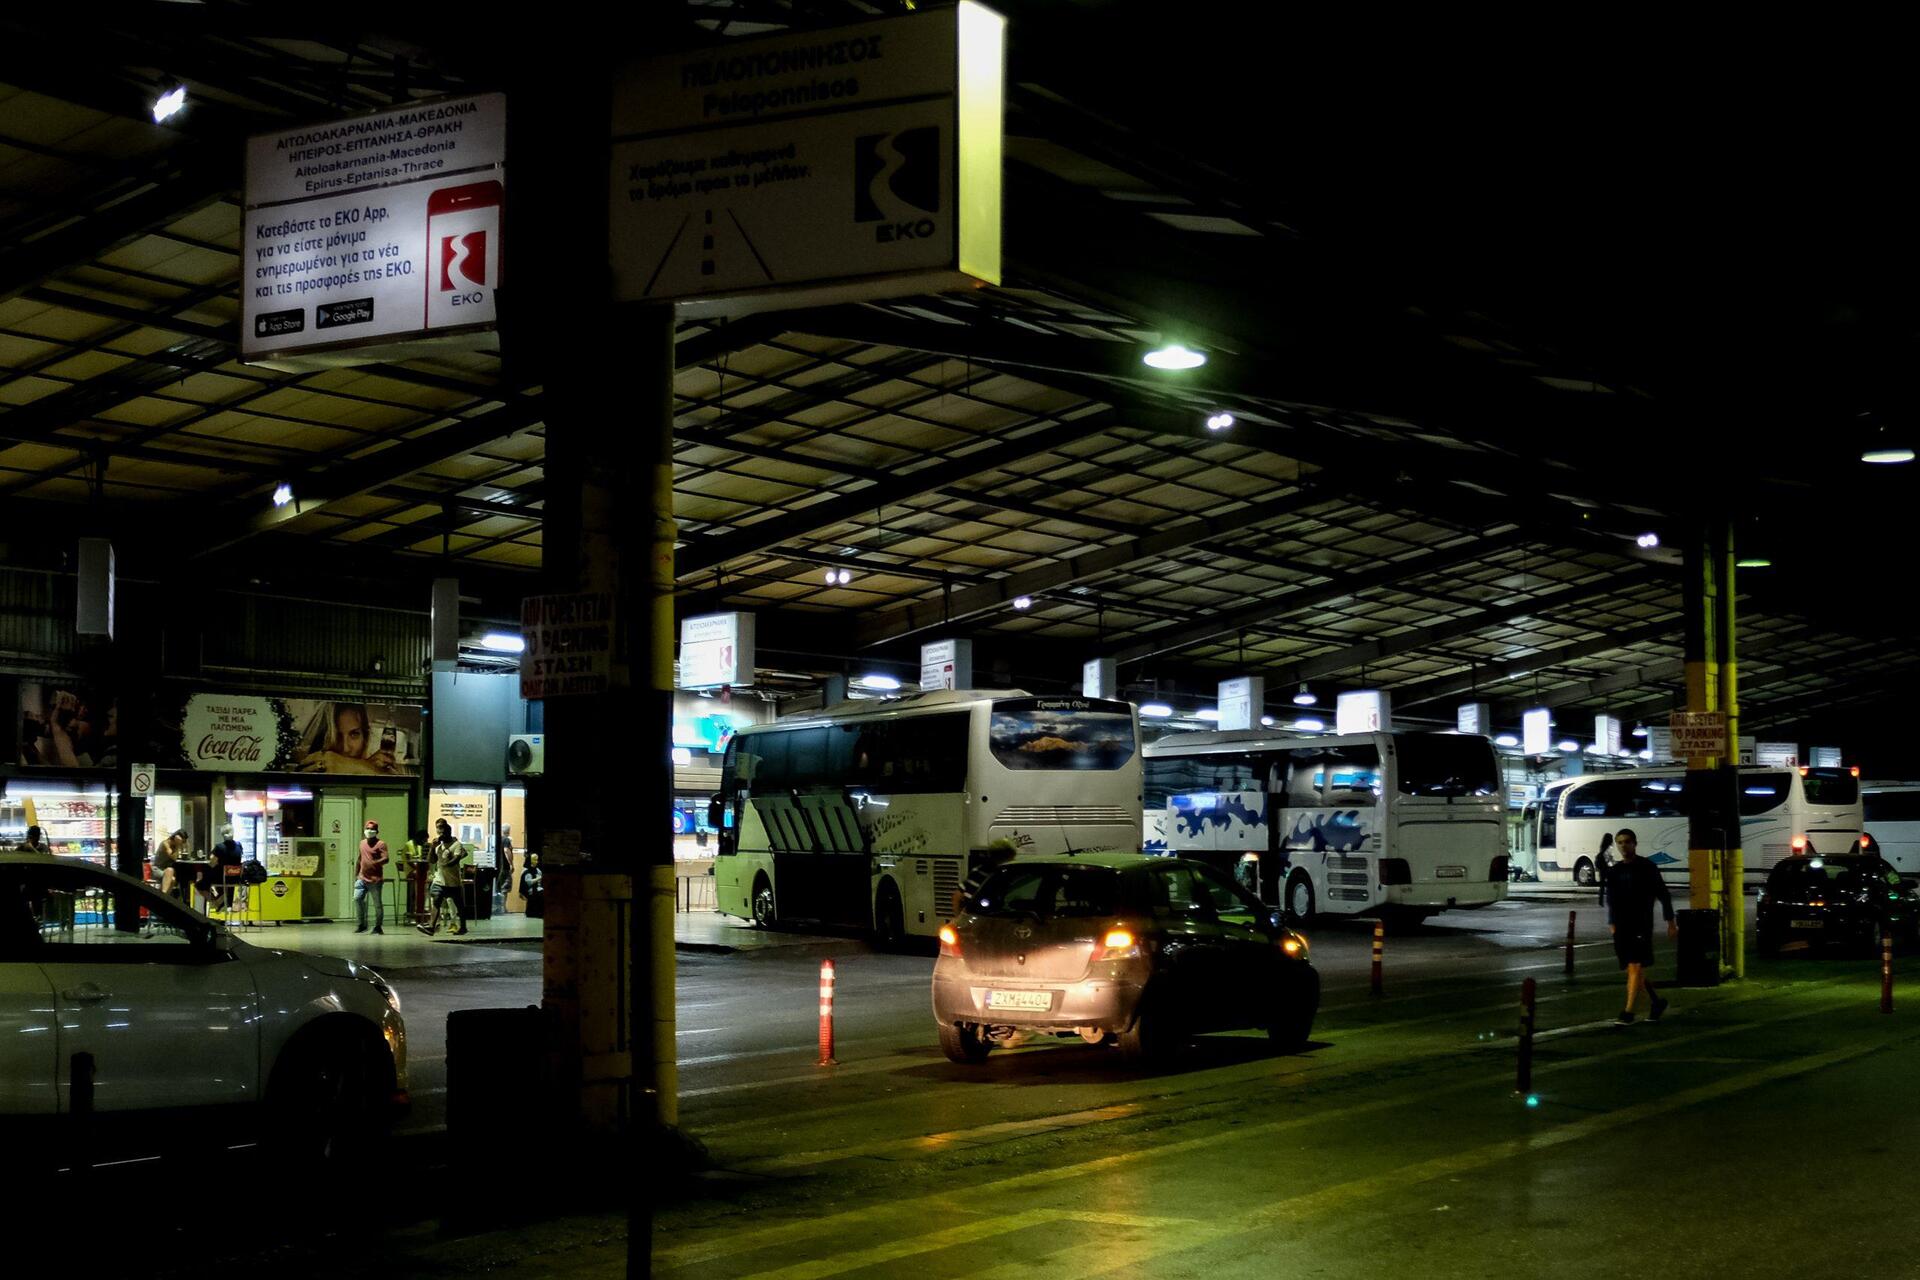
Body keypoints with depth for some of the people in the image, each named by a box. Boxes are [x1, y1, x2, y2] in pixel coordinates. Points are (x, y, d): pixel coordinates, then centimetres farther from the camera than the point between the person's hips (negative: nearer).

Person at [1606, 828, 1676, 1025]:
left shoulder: (1647, 868, -2)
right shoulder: (1615, 871, 11)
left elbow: (1663, 895, 1)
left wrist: (1671, 922, 1)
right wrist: (1611, 923, 8)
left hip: (1641, 925, -6)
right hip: (1622, 927, 6)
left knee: (1635, 967, -13)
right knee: (1632, 969, 10)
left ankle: (1628, 1012, -16)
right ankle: (1657, 1002, 30)